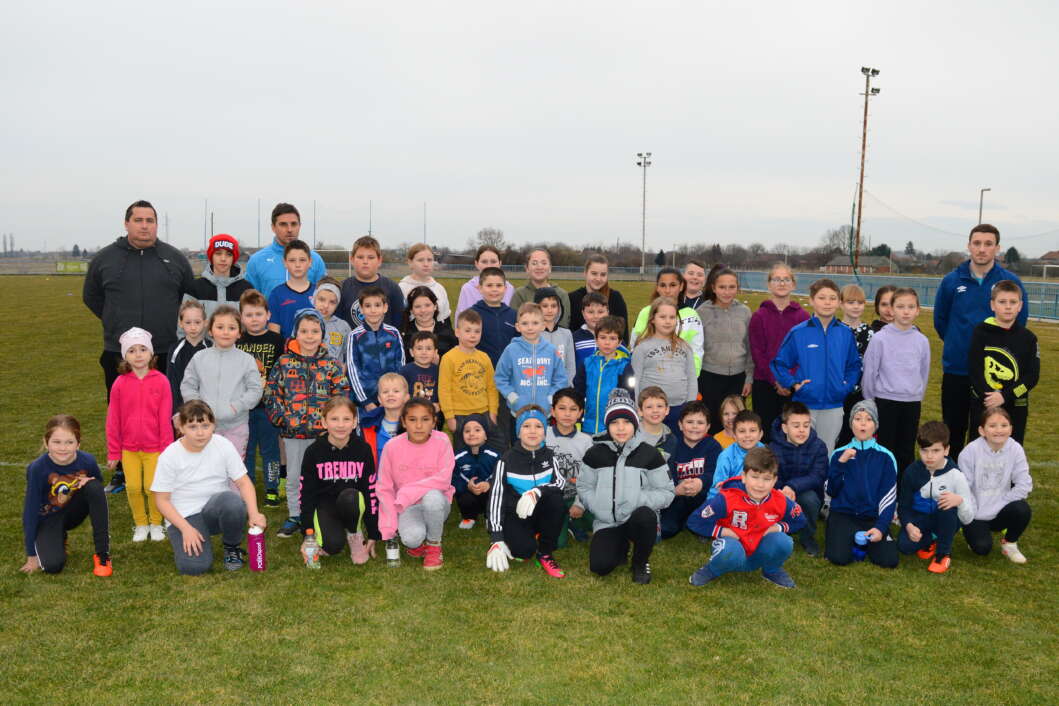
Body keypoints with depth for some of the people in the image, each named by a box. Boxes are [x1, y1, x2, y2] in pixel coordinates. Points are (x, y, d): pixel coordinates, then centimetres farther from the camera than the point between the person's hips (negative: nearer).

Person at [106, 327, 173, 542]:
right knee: (133, 487, 7)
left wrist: (167, 449, -4)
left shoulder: (161, 381, -9)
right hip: (129, 448, 2)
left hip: (154, 447, -2)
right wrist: (113, 452, 3)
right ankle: (140, 524, 28)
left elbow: (165, 419, -6)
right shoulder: (120, 384, -5)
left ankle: (156, 523, 25)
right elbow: (113, 420, 1)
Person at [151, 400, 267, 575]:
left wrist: (254, 514, -22)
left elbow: (243, 483, -6)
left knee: (232, 501, -35)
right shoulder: (169, 455, -8)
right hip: (184, 515, -1)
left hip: (218, 509, 1)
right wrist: (186, 528, -17)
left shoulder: (223, 445, -6)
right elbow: (162, 499, -5)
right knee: (193, 566, -26)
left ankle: (232, 547, -5)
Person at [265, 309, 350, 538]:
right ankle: (294, 516, 27)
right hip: (292, 432, 1)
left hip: (323, 431, -1)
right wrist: (281, 418, -7)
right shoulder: (284, 362, 1)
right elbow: (271, 393, 2)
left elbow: (342, 396, -3)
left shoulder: (331, 365, -2)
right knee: (294, 477, 13)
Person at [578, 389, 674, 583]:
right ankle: (621, 547, 17)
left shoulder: (649, 454, -2)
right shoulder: (595, 454, 3)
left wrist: (639, 500, -20)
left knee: (645, 516, -38)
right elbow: (584, 488, 5)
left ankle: (640, 563, -7)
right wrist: (600, 507, -12)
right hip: (606, 522, 2)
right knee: (599, 566, -21)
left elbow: (666, 492, -3)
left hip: (638, 518, -1)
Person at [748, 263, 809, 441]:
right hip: (765, 385, -1)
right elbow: (757, 353, -3)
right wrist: (776, 381, -11)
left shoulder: (803, 316, 4)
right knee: (765, 432, 4)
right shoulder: (759, 316, 1)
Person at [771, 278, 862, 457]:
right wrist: (793, 384, -11)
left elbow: (854, 365, 12)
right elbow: (779, 363, -1)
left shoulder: (845, 333, 1)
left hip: (834, 407, 2)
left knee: (827, 455, 13)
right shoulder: (798, 333, -7)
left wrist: (847, 385, -1)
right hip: (804, 405, -2)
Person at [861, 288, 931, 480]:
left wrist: (918, 396, 12)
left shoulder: (922, 341, 2)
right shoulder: (880, 338, -9)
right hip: (886, 401, -3)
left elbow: (924, 373, 12)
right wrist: (870, 401, 1)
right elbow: (869, 372, -3)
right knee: (886, 449, 4)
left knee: (907, 452, 11)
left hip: (912, 403, 3)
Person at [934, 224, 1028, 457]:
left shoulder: (1011, 282, -4)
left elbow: (1019, 321, 5)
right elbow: (940, 319, 10)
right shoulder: (952, 281, -1)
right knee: (953, 431, 11)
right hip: (956, 370, 1)